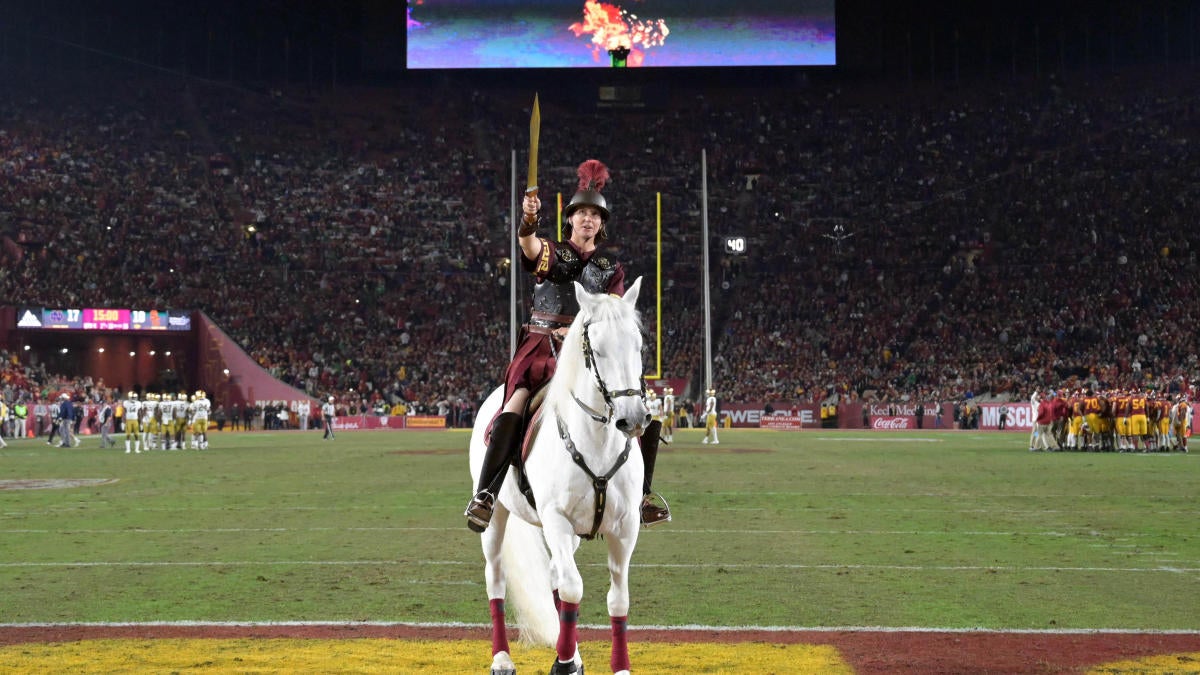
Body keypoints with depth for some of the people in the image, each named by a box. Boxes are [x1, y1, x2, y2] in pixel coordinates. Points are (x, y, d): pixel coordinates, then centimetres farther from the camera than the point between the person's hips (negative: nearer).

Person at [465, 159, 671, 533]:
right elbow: (529, 245, -19)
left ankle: (640, 495, 11)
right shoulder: (550, 253, 6)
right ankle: (483, 497, -27)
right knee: (515, 410, -28)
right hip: (542, 345, -4)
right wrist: (529, 218, -41)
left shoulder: (611, 267, 15)